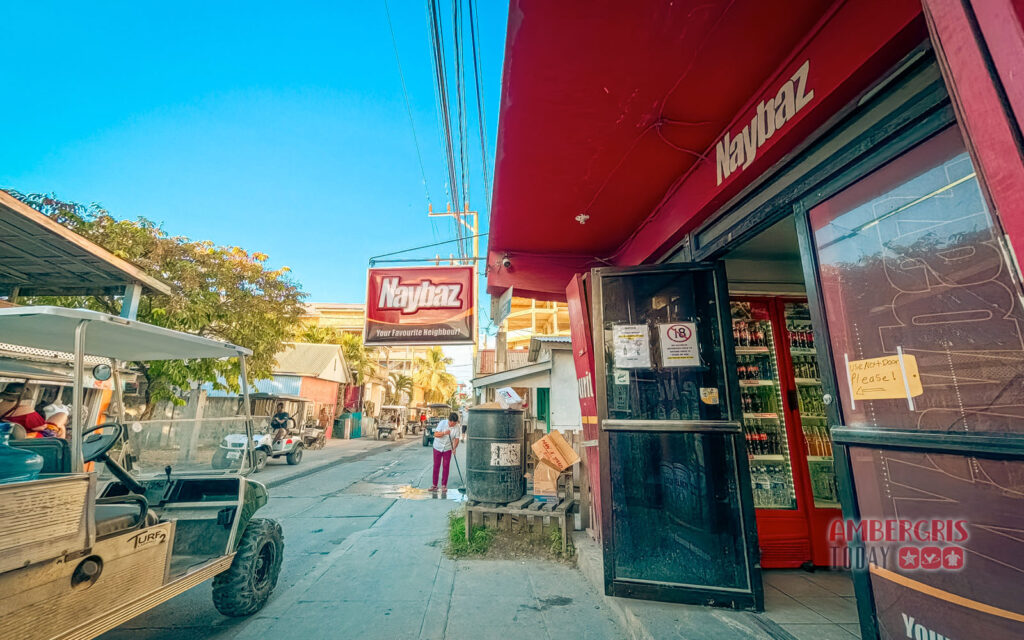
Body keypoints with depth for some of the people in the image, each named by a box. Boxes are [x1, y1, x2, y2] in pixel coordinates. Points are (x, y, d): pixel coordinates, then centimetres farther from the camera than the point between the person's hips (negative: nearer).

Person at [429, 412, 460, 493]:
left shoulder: (457, 428, -12)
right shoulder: (442, 423, -16)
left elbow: (456, 439, -10)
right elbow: (435, 434, -18)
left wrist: (454, 448, -27)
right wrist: (444, 433, -35)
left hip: (448, 449, 0)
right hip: (438, 447, 0)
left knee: (446, 467, 0)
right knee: (436, 466, 6)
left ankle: (444, 485, 10)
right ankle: (434, 485, 18)